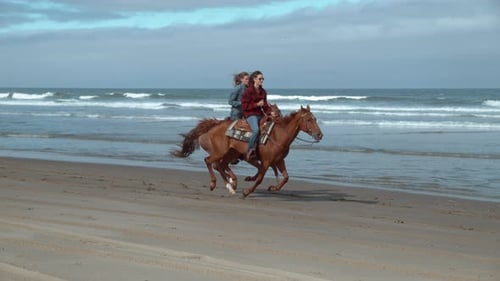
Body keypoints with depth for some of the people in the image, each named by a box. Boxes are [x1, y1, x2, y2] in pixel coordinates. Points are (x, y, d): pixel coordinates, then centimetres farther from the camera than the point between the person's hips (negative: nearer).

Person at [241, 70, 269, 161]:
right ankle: (250, 151, -24)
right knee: (256, 130, -32)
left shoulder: (263, 91, 13)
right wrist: (257, 104, -16)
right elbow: (245, 106, -9)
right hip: (250, 114, -8)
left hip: (260, 114, 8)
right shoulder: (248, 91, -6)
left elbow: (265, 105, 20)